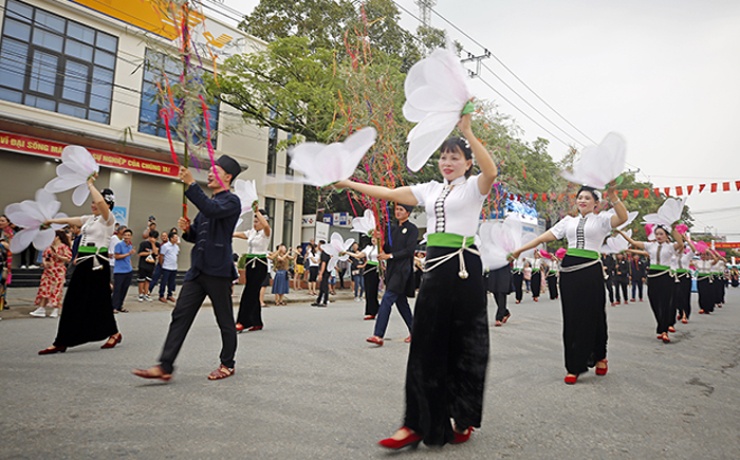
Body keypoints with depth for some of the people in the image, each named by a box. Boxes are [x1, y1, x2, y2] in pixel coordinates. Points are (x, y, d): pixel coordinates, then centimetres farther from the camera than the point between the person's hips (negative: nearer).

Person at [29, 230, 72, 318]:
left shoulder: (64, 247, -7)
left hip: (58, 272, -6)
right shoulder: (49, 247, 12)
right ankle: (41, 309, 9)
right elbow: (44, 256, 19)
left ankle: (55, 310, 6)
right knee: (44, 289, 5)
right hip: (48, 271, 6)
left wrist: (58, 256, -22)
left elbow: (68, 259, -13)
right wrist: (44, 262, -1)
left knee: (56, 290, -3)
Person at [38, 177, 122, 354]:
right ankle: (61, 343, 10)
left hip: (97, 264, -8)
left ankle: (114, 333, 19)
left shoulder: (108, 219, -8)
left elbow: (100, 202, -26)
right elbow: (69, 220, 28)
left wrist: (90, 184, -14)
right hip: (84, 263, 8)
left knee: (98, 302, 0)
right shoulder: (89, 219, 17)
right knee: (72, 302, 6)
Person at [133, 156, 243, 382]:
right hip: (197, 269, 8)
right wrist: (187, 229, 2)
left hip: (218, 270, -8)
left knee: (225, 320, 5)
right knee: (180, 315, 2)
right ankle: (165, 367, 4)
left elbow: (212, 210, -27)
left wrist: (191, 183, -25)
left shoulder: (231, 201, -5)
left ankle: (227, 365, 20)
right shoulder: (208, 202, 20)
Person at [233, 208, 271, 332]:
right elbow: (238, 234, 7)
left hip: (260, 265, -8)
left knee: (249, 293, -11)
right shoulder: (251, 232, 14)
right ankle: (257, 323, 17)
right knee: (253, 293, 10)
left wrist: (257, 211, -28)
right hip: (250, 263, 8)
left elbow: (266, 225, -29)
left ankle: (242, 322, -8)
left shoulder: (265, 233, -7)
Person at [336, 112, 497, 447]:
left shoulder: (474, 186, 1)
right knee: (427, 344, 4)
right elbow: (388, 193, 12)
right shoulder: (430, 190, 16)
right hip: (435, 266, 5)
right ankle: (418, 423, 13)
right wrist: (346, 183, 8)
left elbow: (491, 171, -22)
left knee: (464, 345, 4)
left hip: (464, 267, -5)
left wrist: (468, 133, -28)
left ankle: (462, 420, 22)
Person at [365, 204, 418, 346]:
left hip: (403, 269, -8)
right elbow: (387, 248, 16)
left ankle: (378, 335, -16)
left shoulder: (412, 229, -4)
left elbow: (409, 250, -13)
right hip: (391, 269, 8)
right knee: (400, 301, 13)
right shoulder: (393, 229, 17)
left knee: (387, 299, -16)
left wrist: (390, 255, -16)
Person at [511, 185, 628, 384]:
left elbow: (622, 218, -13)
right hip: (568, 270, 3)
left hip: (590, 271, -3)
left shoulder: (601, 219, 6)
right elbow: (545, 237, 11)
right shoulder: (568, 221, 15)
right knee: (571, 318, 4)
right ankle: (574, 367, 11)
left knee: (592, 316, 5)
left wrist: (612, 196, -20)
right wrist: (521, 249, 7)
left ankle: (599, 357, 31)